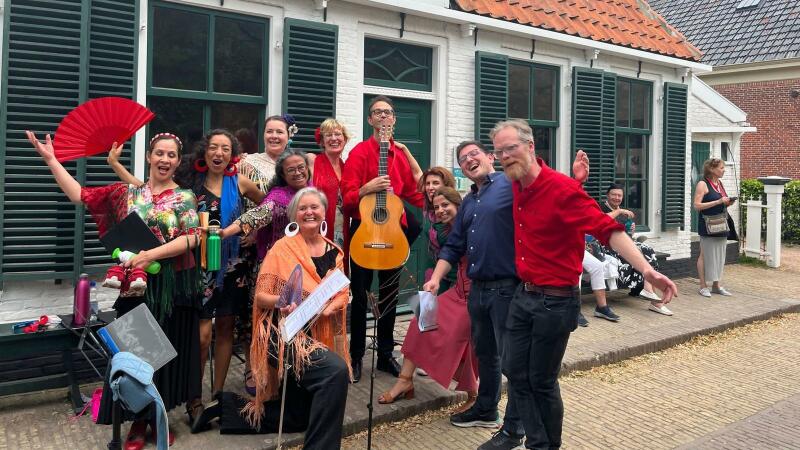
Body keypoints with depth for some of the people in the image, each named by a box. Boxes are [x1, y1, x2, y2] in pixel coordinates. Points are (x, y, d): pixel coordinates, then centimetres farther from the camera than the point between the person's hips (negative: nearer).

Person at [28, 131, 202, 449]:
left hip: (173, 287, -2)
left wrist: (151, 254, -24)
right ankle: (139, 420, 20)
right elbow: (80, 196, 3)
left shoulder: (185, 197, -1)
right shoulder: (126, 192, 7)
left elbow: (191, 238, -14)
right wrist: (50, 159, 0)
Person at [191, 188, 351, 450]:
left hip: (319, 336, 7)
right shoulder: (282, 247, -6)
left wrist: (326, 308, -16)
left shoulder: (335, 253, 8)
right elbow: (260, 297, -7)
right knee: (337, 371, -31)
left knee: (296, 418, 12)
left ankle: (228, 407, 26)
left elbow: (342, 296, 6)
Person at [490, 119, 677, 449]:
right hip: (523, 296, 7)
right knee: (515, 372, 9)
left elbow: (608, 230, -25)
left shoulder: (563, 189, -19)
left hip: (555, 302, -7)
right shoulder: (517, 187, 4)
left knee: (542, 381, 5)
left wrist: (646, 270, -35)